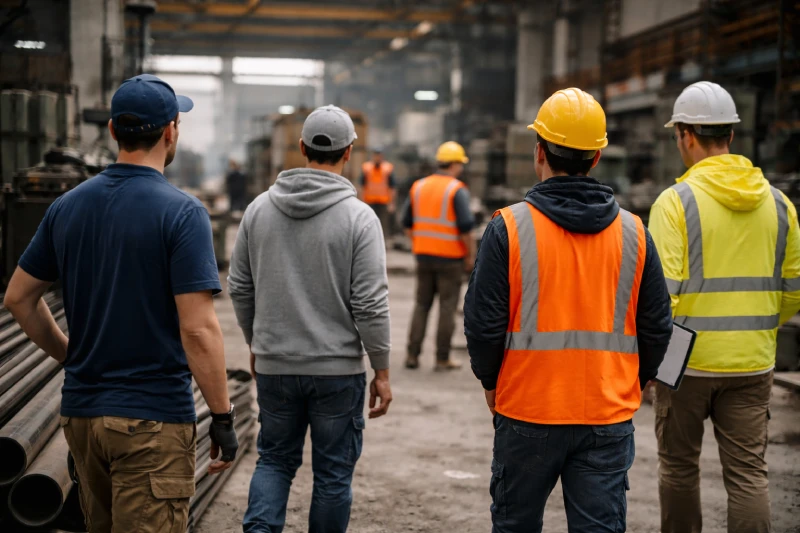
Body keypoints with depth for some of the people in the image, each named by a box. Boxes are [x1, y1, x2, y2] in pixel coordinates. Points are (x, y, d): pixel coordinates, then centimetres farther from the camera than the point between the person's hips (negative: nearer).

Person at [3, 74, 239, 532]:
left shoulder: (67, 206, 4)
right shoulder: (182, 213, -15)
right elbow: (198, 329, -19)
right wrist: (224, 417, -10)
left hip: (81, 410, 6)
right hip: (153, 417, -6)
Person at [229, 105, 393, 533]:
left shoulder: (259, 208, 1)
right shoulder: (358, 217, -12)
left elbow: (239, 288, 7)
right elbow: (370, 305, -13)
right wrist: (382, 372, -4)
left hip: (274, 365, 3)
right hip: (338, 369, -3)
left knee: (275, 460, 18)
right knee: (333, 473, 10)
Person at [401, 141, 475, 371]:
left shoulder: (418, 186, 7)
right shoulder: (457, 190, -11)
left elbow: (408, 223, 10)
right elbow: (466, 226, -17)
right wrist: (471, 255, -6)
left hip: (424, 255, 5)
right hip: (450, 257, -5)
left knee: (422, 304, 13)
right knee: (448, 307, 3)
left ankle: (413, 354, 9)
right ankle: (443, 358, 6)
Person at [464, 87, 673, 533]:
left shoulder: (509, 228, -9)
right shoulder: (633, 233, 0)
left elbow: (483, 321, -7)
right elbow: (657, 325, 4)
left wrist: (490, 380, 10)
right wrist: (633, 385, 20)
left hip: (526, 415, -1)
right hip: (609, 417, 2)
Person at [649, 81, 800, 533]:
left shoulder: (676, 201, -11)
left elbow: (662, 292, -17)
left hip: (686, 360, -3)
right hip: (752, 364, 4)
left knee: (679, 466, 13)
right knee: (749, 473, 6)